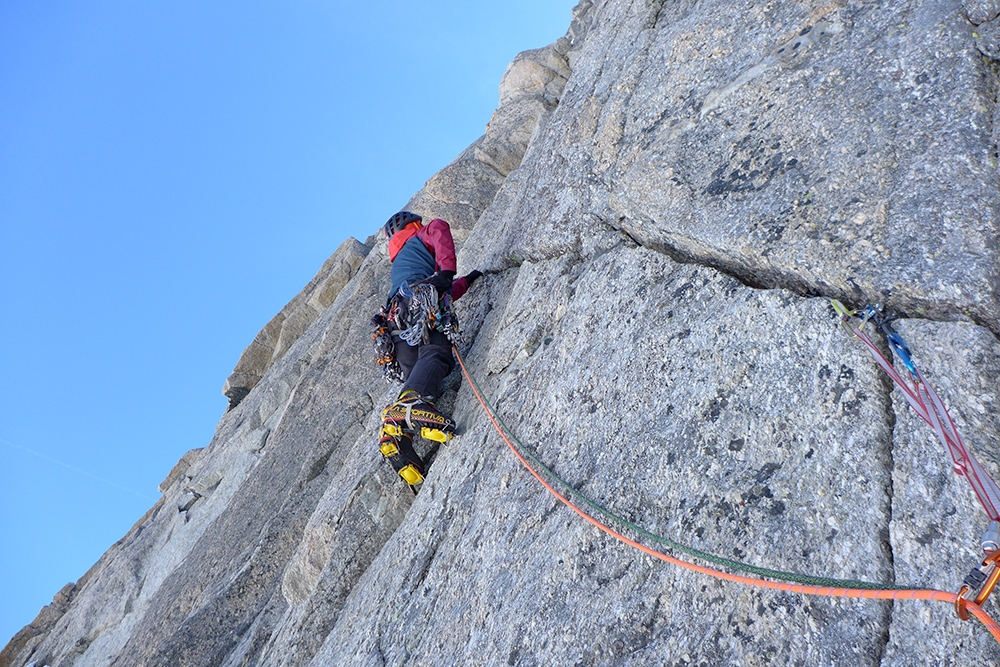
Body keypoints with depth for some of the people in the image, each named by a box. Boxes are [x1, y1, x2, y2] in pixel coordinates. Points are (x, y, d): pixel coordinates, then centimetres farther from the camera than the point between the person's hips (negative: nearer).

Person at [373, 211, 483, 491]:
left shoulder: (398, 264, 46)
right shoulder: (421, 236, 29)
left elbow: (445, 292, 51)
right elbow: (439, 228, 2)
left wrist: (469, 280, 64)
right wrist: (447, 271, -6)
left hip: (396, 325, 7)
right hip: (418, 304, -7)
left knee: (415, 376, -4)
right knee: (436, 352, -29)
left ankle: (395, 432, -31)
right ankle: (409, 405, -59)